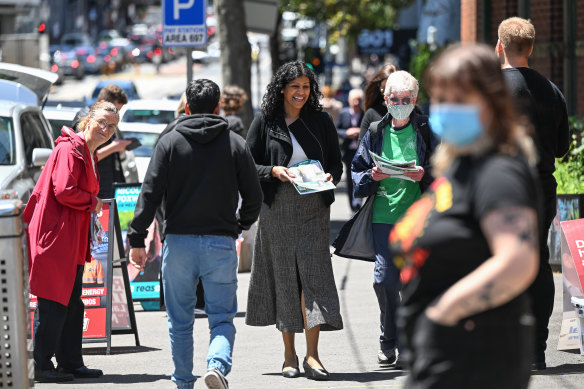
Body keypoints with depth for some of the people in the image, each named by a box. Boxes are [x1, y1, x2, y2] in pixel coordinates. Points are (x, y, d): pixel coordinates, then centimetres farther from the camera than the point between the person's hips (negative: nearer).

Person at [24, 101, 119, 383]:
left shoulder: (89, 154, 19)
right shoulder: (70, 150, -13)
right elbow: (64, 191, -23)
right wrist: (92, 202, -8)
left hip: (72, 239, 11)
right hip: (55, 236, -11)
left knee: (72, 304, 14)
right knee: (53, 304, -7)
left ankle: (70, 362, 21)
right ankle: (42, 367, -3)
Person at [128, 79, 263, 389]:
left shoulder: (170, 142, 1)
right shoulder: (235, 144, 4)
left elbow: (150, 192, -5)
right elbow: (254, 196, 5)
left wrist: (137, 238, -2)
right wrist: (240, 225, 24)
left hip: (179, 241, 0)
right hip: (221, 243, 0)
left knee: (180, 321, 11)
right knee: (222, 317, 3)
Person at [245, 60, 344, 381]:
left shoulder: (321, 121, 8)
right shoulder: (265, 122, 3)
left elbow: (336, 162, 13)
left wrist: (330, 176, -9)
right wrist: (273, 171, -14)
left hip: (313, 209, 0)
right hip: (277, 209, 0)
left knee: (313, 273, -10)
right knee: (284, 278, 4)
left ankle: (312, 354, -11)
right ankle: (289, 354, 14)